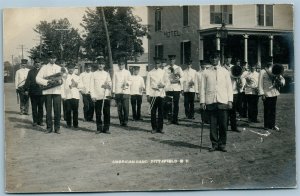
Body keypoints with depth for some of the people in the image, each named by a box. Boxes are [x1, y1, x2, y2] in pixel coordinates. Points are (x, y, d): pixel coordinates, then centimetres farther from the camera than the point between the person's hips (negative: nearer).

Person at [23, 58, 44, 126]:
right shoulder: (31, 71, 9)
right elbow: (27, 81, 6)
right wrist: (26, 89, -4)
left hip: (41, 92, 0)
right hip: (33, 92, 1)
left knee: (40, 107, 4)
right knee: (34, 107, 5)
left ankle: (40, 121, 11)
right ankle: (35, 121, 12)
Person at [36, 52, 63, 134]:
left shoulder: (59, 68, 15)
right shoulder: (44, 67, 6)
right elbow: (37, 79, -3)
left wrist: (58, 80, -8)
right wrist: (47, 81, -14)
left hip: (57, 91, 1)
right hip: (47, 91, -1)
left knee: (57, 110, -3)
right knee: (48, 110, 1)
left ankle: (57, 127, 5)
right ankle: (49, 127, 10)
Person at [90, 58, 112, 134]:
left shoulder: (107, 74, 14)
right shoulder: (94, 74, 9)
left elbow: (110, 84, 13)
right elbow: (91, 86, 5)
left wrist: (108, 85, -11)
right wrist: (93, 96, -5)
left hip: (106, 96, 1)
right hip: (97, 97, -1)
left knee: (107, 113, -3)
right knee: (98, 113, 0)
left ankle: (106, 128, 3)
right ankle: (99, 128, 7)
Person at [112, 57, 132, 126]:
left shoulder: (127, 72, 9)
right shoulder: (116, 72, 11)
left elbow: (130, 81, 7)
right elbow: (113, 82, 10)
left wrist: (127, 83, -16)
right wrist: (113, 91, 4)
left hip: (125, 92, -1)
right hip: (118, 92, 1)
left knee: (126, 107, -10)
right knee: (119, 108, 1)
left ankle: (125, 121, -3)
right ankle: (121, 121, 10)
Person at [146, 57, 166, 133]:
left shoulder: (163, 72, 8)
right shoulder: (150, 73, 4)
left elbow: (166, 82, 14)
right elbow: (148, 84, 2)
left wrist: (163, 85, -9)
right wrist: (148, 95, -6)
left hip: (161, 94, 1)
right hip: (153, 94, -1)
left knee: (161, 112, 0)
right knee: (153, 112, 0)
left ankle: (160, 128, 7)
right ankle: (154, 128, 8)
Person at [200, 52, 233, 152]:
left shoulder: (224, 71, 12)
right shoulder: (206, 72, 9)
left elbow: (229, 86, 11)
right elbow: (203, 88, 8)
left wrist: (230, 100, 2)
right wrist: (202, 101, 0)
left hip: (223, 101, 0)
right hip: (210, 101, 0)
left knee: (223, 124, -3)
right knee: (213, 124, 0)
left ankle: (222, 144, 7)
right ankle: (214, 144, 8)